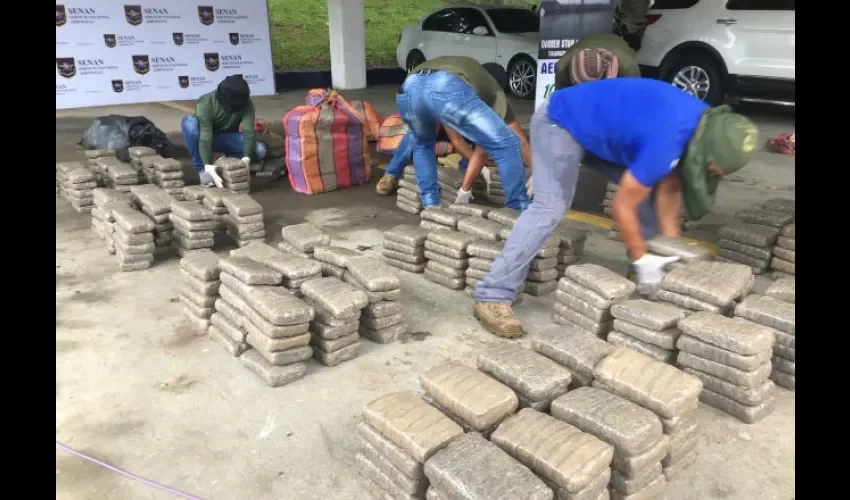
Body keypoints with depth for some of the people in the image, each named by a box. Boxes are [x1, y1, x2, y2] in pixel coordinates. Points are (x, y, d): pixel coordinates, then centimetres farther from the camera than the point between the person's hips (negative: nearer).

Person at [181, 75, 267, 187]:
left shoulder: (246, 104, -23)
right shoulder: (206, 104, -31)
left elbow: (249, 131, -29)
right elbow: (205, 138, -38)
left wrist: (246, 157, -46)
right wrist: (208, 166, -51)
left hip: (228, 137, 2)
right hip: (207, 138, -2)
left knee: (259, 150, -25)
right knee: (189, 122, -36)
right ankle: (203, 171, -24)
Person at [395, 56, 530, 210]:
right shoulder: (493, 87, 36)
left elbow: (452, 134, 52)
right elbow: (521, 139, 39)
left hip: (409, 90, 5)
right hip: (447, 90, -5)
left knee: (422, 144, 36)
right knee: (505, 144, 11)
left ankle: (430, 205, 33)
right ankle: (520, 210, 16)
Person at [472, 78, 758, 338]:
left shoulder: (705, 124, -7)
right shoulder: (665, 142, -34)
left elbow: (668, 187, 1)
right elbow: (622, 206, -24)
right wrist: (642, 260, -14)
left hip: (596, 128, 10)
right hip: (560, 122, -9)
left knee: (649, 191, 6)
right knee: (551, 207, -24)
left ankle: (653, 279, 21)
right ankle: (493, 296, -23)